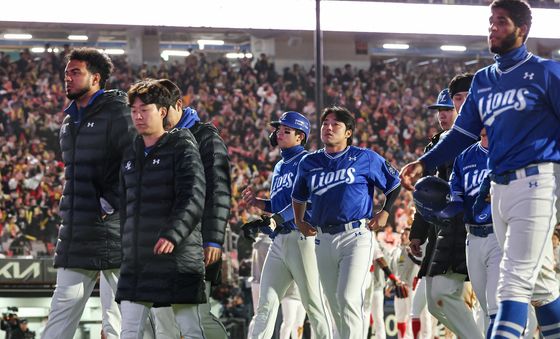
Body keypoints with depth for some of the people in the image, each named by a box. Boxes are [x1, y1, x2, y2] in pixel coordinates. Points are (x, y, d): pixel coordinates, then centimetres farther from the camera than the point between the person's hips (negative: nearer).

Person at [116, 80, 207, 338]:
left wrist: (172, 234, -28)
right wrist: (124, 246, 19)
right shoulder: (131, 156, 17)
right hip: (136, 259, 6)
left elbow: (193, 198, -16)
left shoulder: (182, 148, -4)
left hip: (177, 257, -6)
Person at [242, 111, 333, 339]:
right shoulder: (280, 167, 22)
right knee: (266, 302, 3)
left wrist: (277, 218, -24)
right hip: (279, 240, 8)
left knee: (313, 302, -6)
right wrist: (256, 202, 10)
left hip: (302, 237, -8)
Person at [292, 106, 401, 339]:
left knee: (349, 298, -18)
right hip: (323, 240, 5)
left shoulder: (365, 158, 1)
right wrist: (299, 222, 19)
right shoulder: (309, 163, 12)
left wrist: (385, 212, 4)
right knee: (334, 303, 8)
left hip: (356, 236, -5)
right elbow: (298, 196, 30)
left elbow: (394, 184, 11)